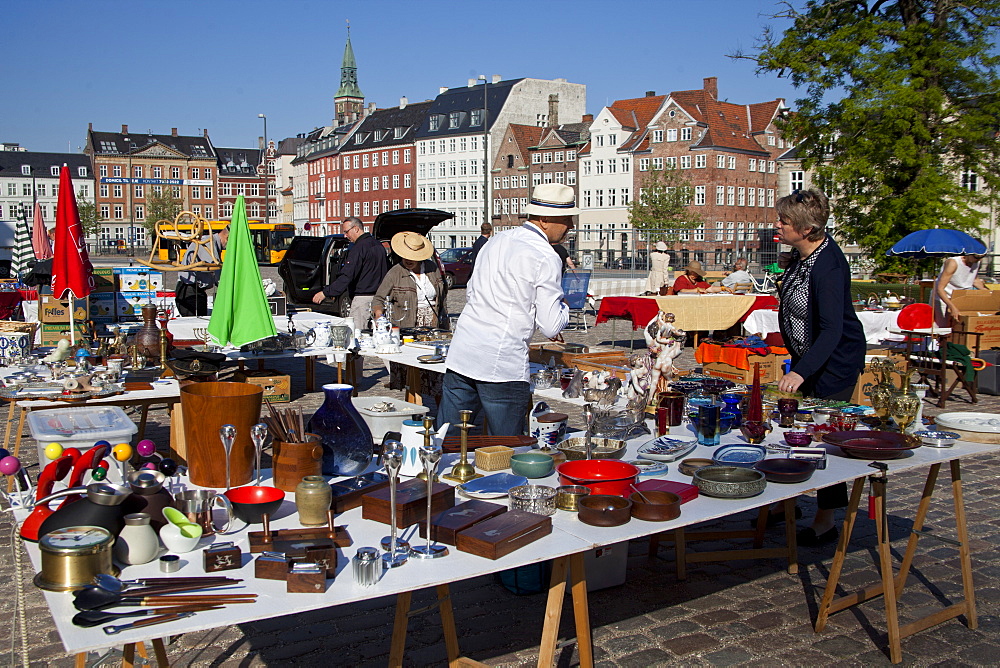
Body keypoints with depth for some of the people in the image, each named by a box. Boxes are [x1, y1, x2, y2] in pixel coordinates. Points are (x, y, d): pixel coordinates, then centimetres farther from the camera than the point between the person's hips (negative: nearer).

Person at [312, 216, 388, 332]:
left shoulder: (358, 248, -13)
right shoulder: (378, 245, 14)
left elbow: (347, 276, -21)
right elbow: (387, 272, 22)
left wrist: (325, 293, -20)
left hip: (362, 298, -9)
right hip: (379, 296, 9)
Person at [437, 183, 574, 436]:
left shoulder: (497, 240, 13)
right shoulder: (545, 258, -9)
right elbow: (552, 327, -10)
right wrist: (563, 305, 10)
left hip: (461, 355, 7)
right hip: (503, 364, -7)